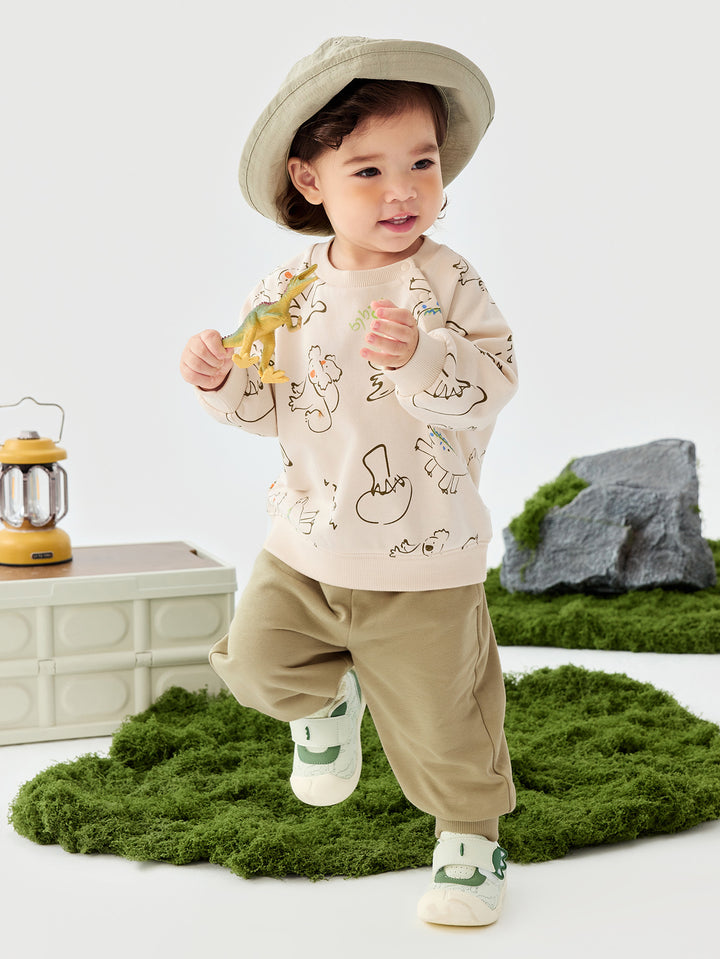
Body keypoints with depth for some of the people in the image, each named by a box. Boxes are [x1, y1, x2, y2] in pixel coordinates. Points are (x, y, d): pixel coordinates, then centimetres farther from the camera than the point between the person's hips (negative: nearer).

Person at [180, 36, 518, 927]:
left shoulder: (445, 282, -12)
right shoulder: (288, 289, -2)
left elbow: (494, 382, -20)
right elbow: (267, 402, 6)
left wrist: (418, 356, -36)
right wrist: (221, 376, -14)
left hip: (424, 558, -3)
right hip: (308, 540, 3)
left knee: (438, 716, 7)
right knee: (258, 660, 4)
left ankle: (469, 837, 33)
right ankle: (327, 699, 39)